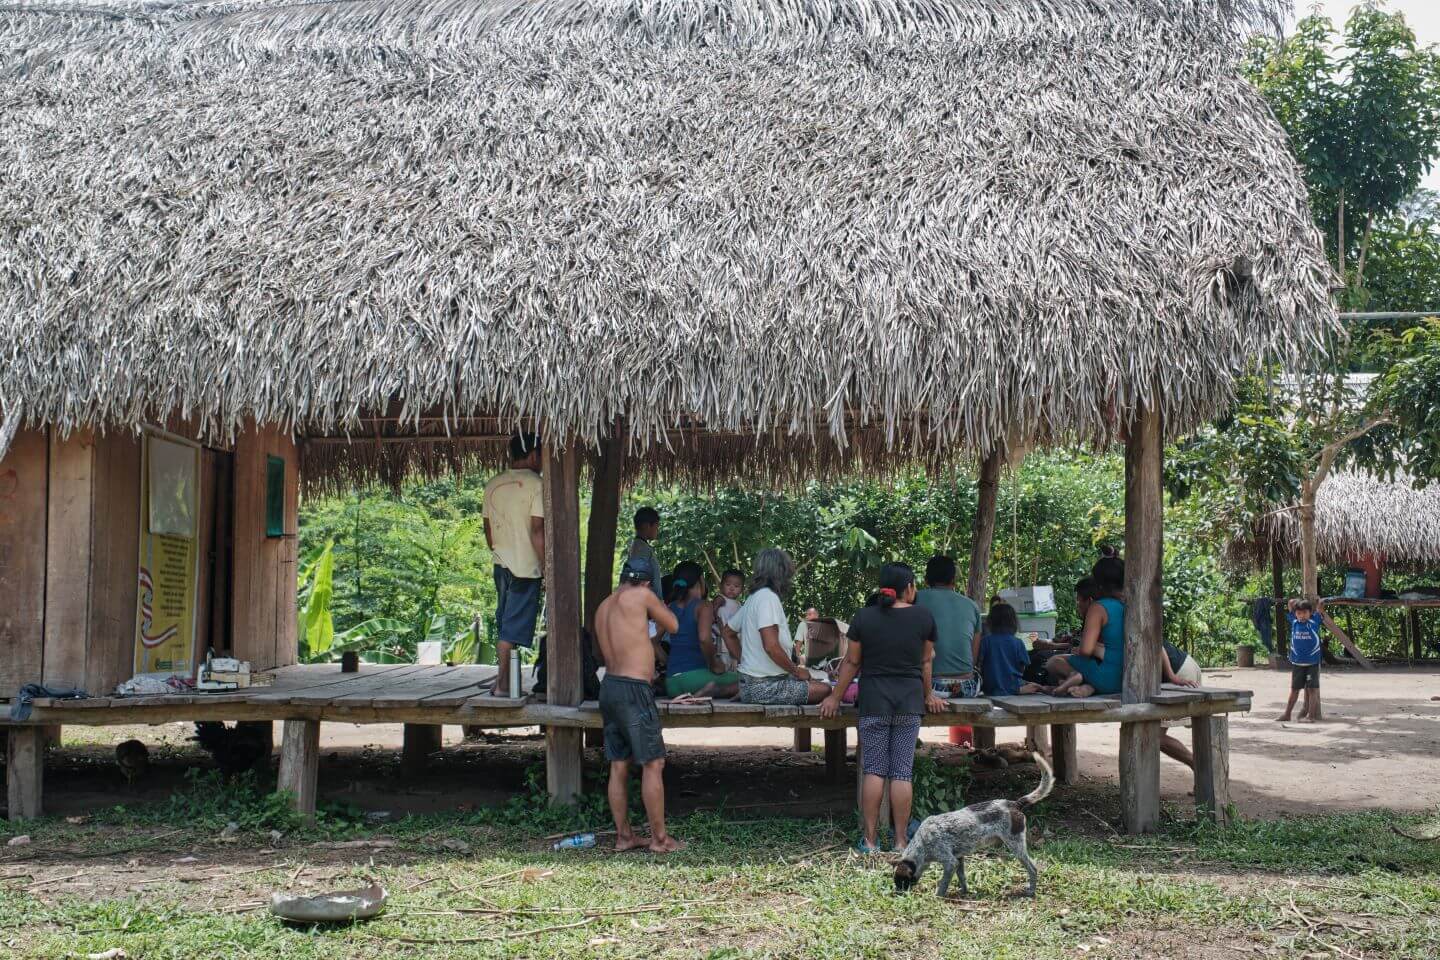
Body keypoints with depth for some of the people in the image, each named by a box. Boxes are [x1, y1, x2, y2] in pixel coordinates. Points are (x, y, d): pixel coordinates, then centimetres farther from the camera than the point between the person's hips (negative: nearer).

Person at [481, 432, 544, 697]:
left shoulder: (493, 485, 9)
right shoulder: (536, 485, -11)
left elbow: (487, 528, 14)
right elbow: (537, 530, -16)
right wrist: (547, 565, -11)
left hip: (501, 564, 6)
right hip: (526, 566, -6)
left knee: (504, 623, 15)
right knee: (514, 627, -4)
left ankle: (503, 677, 18)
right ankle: (503, 680, -5)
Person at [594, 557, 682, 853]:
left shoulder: (603, 608, 15)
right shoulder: (642, 596, -6)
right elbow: (673, 626, 5)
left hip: (609, 685, 8)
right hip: (634, 689, -8)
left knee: (619, 766, 11)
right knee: (653, 764, -1)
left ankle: (623, 835, 16)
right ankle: (659, 838, 2)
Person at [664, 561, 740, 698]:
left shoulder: (669, 608, 13)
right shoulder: (703, 607, -7)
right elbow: (704, 638, -22)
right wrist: (713, 666, -9)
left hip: (671, 683, 7)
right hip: (695, 675, -7)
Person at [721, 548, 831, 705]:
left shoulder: (752, 598, 15)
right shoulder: (768, 597, -14)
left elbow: (727, 632, 26)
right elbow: (771, 646, -23)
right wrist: (797, 671, -10)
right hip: (764, 686, -10)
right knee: (824, 690, -16)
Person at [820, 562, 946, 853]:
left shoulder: (864, 617, -2)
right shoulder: (923, 617, 0)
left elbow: (851, 662, 3)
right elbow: (926, 661, 9)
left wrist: (835, 698, 14)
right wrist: (929, 695, 24)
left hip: (874, 700, 0)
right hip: (910, 700, 0)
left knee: (874, 770, 4)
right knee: (902, 773, 3)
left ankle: (870, 840, 5)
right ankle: (901, 841, 6)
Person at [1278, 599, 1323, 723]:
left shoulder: (1314, 622, -6)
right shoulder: (1294, 622, 0)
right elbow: (1291, 602, 9)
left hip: (1312, 662, -3)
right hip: (1297, 662, 3)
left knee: (1312, 689, -1)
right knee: (1294, 689, 11)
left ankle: (1311, 715, 1)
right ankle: (1287, 713, 18)